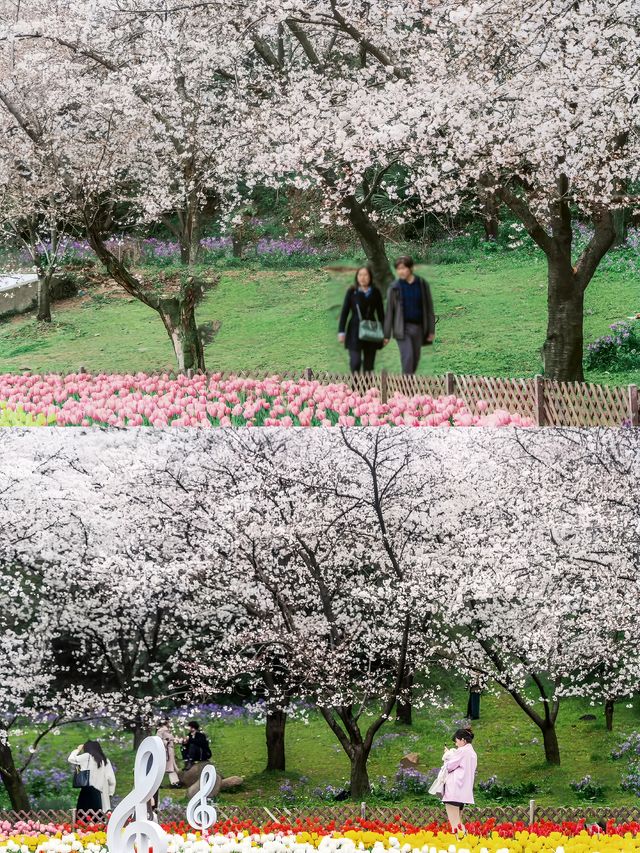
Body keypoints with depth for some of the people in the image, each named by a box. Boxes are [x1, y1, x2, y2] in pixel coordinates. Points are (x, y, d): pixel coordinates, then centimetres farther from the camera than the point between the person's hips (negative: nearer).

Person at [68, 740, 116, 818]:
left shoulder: (87, 757, 1)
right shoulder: (105, 760, 12)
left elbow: (71, 759, 7)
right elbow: (111, 779, 7)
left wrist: (78, 749, 22)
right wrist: (110, 793, 14)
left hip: (88, 791, -5)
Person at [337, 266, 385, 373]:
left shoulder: (375, 293, 4)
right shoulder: (352, 292, 0)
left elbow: (380, 313, 9)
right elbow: (344, 312, 1)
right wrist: (341, 332, -4)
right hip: (355, 332, -2)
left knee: (369, 364, 5)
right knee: (355, 362, -10)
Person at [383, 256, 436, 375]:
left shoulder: (422, 284, 1)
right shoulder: (395, 287, -3)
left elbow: (429, 308, 5)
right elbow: (389, 311, 0)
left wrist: (431, 330, 3)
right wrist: (387, 334, -1)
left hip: (418, 327, 3)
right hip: (402, 328, -3)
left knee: (415, 359, 8)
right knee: (407, 357, -15)